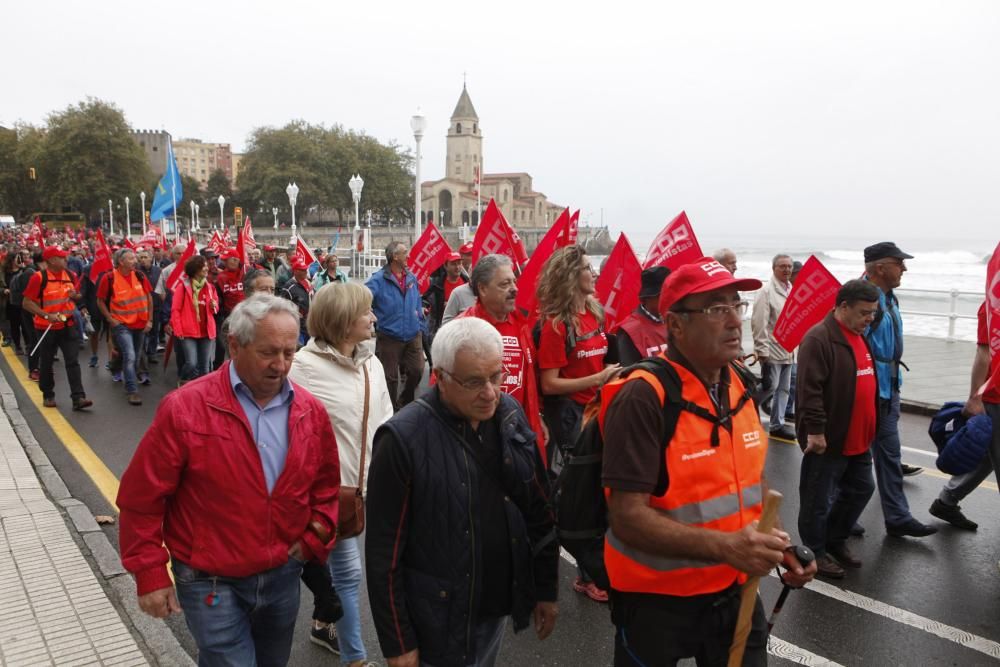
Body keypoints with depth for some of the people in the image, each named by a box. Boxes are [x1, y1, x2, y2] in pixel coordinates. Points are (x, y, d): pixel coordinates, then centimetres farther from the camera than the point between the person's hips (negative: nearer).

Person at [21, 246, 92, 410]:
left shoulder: (70, 275, 3)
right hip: (46, 328, -4)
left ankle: (78, 397, -8)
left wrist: (75, 295, -5)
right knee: (46, 363, 11)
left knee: (73, 362, -4)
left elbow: (75, 296, 19)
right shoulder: (39, 277, -13)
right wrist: (47, 315, -23)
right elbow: (27, 303, -13)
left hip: (68, 326, 4)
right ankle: (48, 395, 26)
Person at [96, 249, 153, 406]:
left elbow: (149, 297, 7)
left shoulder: (139, 276, -2)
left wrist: (150, 319, 4)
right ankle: (133, 391, -11)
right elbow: (100, 301, -1)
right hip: (121, 324, -4)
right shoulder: (109, 278, -11)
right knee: (129, 356, -16)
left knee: (136, 357, 16)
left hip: (140, 324, 5)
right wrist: (110, 319, -8)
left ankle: (130, 384, 37)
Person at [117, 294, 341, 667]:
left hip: (283, 577, 5)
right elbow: (142, 498, -11)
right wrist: (150, 574, -9)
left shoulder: (311, 412, -4)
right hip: (212, 584, -4)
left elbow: (327, 485, 10)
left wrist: (315, 538, 0)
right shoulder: (184, 409, -16)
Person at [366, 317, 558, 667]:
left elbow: (539, 514, 5)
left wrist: (546, 590, 9)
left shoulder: (510, 415, -5)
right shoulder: (403, 440, -22)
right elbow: (384, 552, -15)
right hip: (441, 624, -5)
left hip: (500, 607, 5)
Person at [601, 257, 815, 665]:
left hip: (735, 590, 7)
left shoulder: (740, 386, 0)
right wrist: (725, 546, -33)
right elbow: (627, 517, -27)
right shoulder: (643, 398, -24)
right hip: (656, 600, -6)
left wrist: (776, 545, 0)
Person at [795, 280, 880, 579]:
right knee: (818, 499, 5)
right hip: (828, 439, -9)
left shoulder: (860, 336, 12)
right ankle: (815, 552, 21)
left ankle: (835, 541, 37)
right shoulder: (819, 338, -19)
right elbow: (810, 389, -23)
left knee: (861, 489, 20)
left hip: (858, 439, 10)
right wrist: (815, 430, -24)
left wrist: (870, 427, 22)